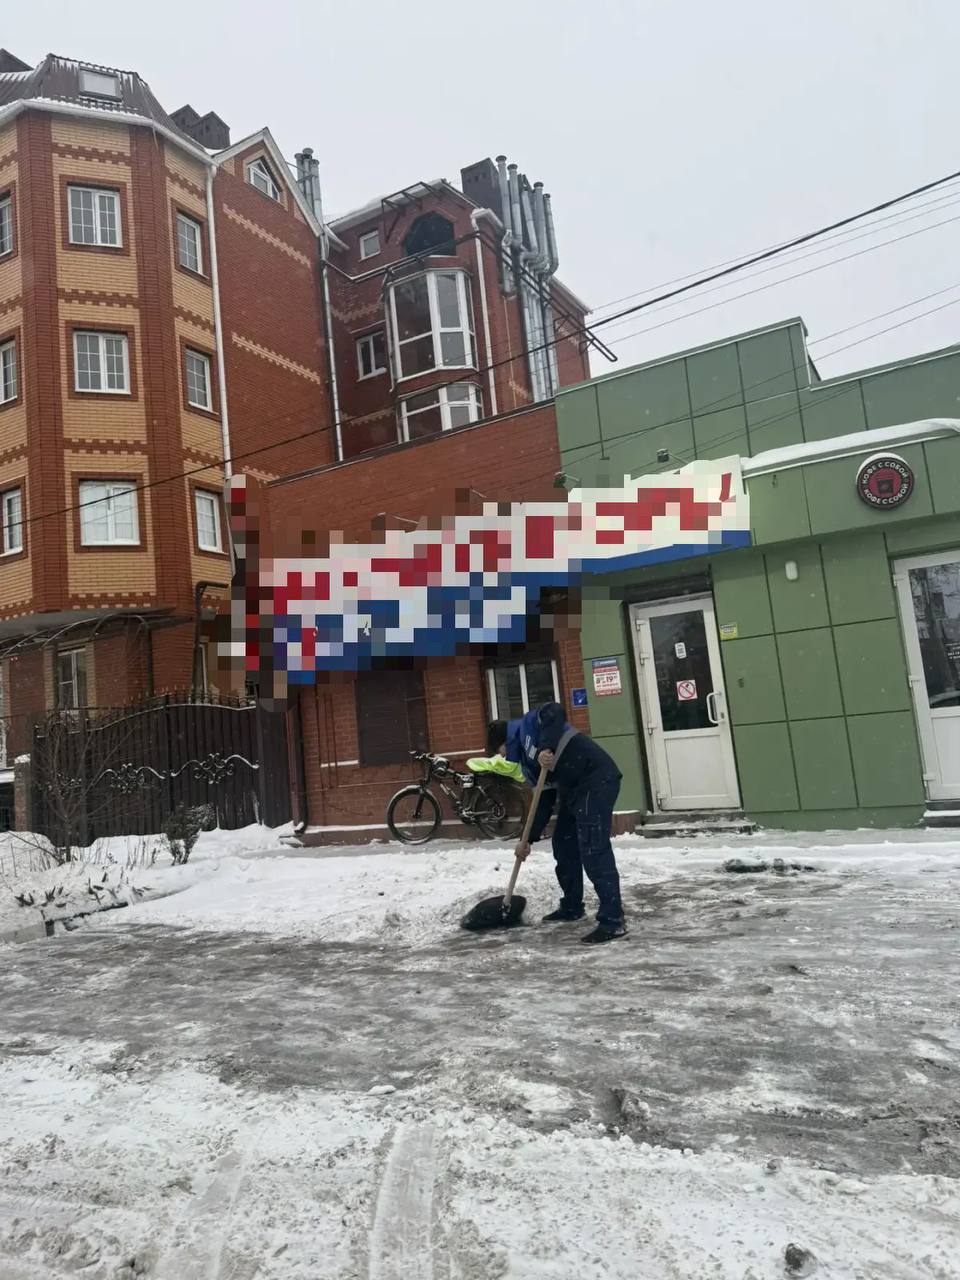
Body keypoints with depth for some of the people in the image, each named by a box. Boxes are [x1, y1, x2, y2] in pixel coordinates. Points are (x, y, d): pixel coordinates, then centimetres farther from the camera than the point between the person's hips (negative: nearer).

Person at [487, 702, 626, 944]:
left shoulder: (528, 725, -1)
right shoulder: (527, 760, 23)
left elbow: (555, 711, -22)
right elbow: (544, 801, 23)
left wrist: (547, 748, -31)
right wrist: (529, 839, 23)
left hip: (597, 781, -11)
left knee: (593, 850, -13)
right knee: (563, 846, 18)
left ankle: (613, 921, -10)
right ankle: (571, 907, 34)